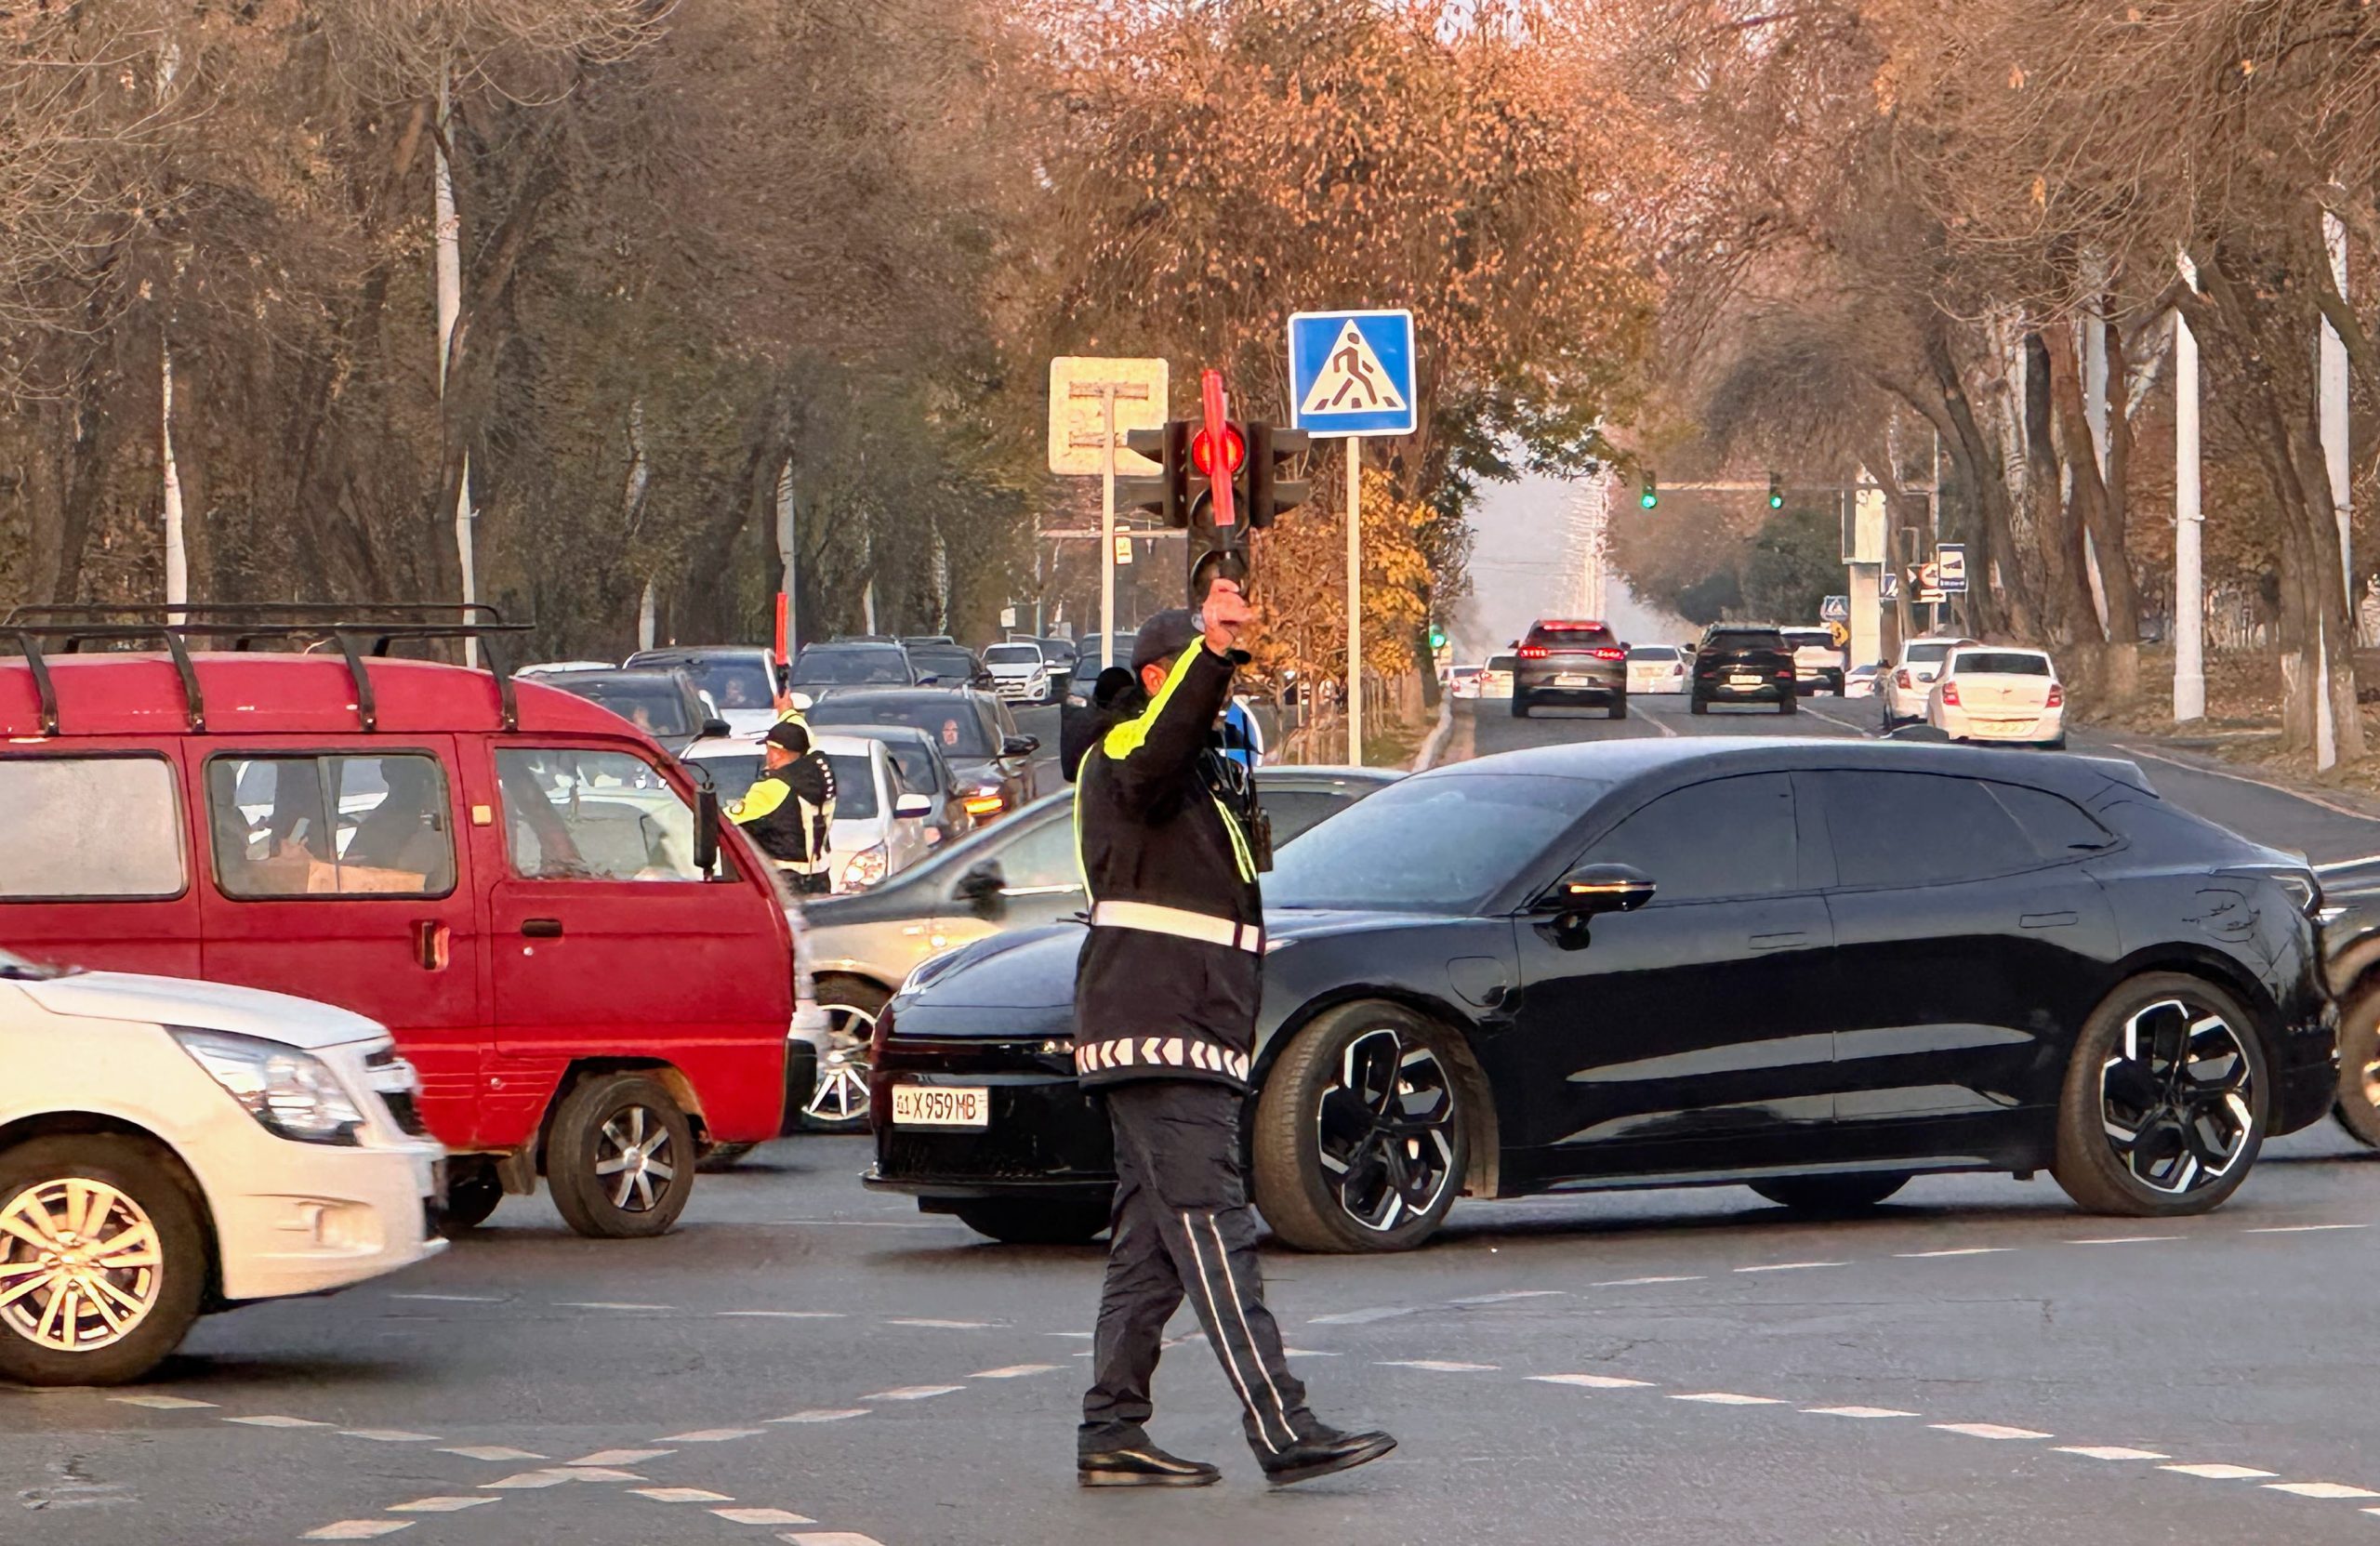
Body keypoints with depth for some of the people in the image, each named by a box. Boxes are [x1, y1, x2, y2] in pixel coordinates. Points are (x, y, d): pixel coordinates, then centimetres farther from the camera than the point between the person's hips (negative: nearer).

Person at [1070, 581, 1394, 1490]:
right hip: (1154, 1035, -10)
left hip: (1197, 1038, 10)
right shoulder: (1121, 755, -6)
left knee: (1153, 1243, 10)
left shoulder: (1209, 767, 25)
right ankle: (1283, 1433, -23)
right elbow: (1155, 757, -34)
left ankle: (1110, 1436, 12)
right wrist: (1210, 655, -47)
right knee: (1211, 1231, -15)